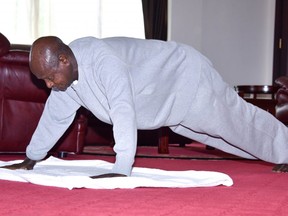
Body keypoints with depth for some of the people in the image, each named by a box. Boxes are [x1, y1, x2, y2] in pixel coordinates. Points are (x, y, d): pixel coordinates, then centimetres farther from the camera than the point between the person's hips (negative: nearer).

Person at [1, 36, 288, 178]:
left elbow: (124, 113, -47)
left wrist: (121, 170, -50)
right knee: (227, 122, 24)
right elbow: (55, 116, 2)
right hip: (170, 98, 8)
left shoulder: (100, 58, -39)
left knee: (237, 119, 9)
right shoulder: (64, 69, -11)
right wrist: (30, 159, 7)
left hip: (187, 76, -8)